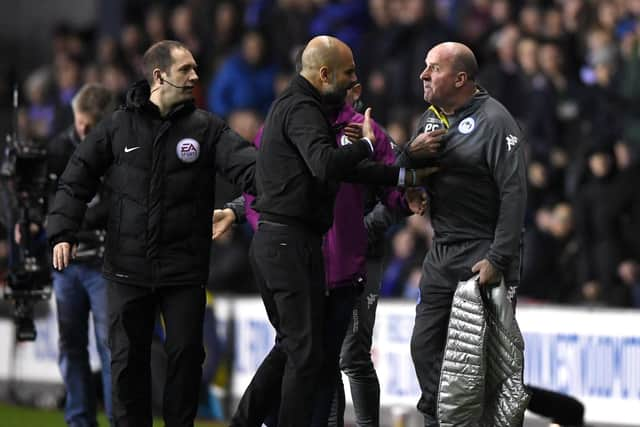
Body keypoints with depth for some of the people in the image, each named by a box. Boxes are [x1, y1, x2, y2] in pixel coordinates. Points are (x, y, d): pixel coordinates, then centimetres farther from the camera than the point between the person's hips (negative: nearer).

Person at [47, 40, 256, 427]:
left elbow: (242, 161, -13)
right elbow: (77, 181, 6)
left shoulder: (206, 127, 2)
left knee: (186, 355, 2)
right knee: (128, 358, 5)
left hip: (185, 269, 0)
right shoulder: (118, 127, 3)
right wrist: (63, 232, -5)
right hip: (128, 267, 0)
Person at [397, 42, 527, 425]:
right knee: (425, 345, 8)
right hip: (442, 252, 8)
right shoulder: (432, 118, 13)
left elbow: (514, 193, -19)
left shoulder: (494, 121, -13)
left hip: (483, 253, -8)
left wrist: (498, 259, -23)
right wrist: (411, 154, -6)